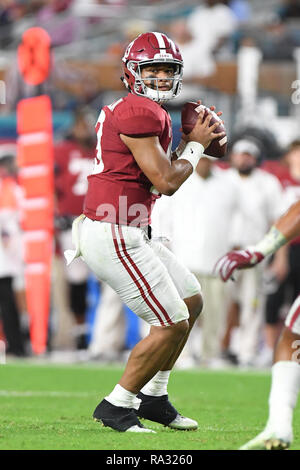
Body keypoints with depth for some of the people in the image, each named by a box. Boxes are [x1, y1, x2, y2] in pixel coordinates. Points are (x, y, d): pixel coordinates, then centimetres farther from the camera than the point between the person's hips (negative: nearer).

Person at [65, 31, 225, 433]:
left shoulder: (128, 111, 17)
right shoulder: (140, 112, -16)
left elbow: (157, 179, 20)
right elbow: (166, 182, -17)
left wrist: (193, 138, 10)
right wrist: (195, 144, -1)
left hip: (129, 234, 11)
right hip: (114, 237, -11)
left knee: (191, 302, 19)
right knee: (173, 324, -6)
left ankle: (153, 397, 24)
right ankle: (116, 407, 4)